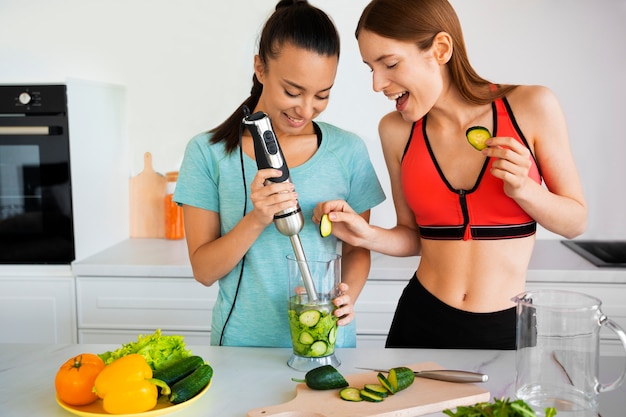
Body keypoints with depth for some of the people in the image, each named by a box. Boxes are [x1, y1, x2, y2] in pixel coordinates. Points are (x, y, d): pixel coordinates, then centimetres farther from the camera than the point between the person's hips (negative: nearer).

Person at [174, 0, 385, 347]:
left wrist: (347, 296, -12)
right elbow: (204, 270, -4)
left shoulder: (348, 151, -1)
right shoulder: (207, 152, -4)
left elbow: (356, 248, 8)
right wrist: (256, 220, -20)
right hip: (242, 344, 0)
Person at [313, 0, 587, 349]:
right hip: (420, 323, 2)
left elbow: (576, 222, -2)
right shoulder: (396, 131, -4)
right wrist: (367, 235, -13)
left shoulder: (531, 107, -11)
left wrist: (522, 188, -19)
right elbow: (413, 237, 6)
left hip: (508, 328, -1)